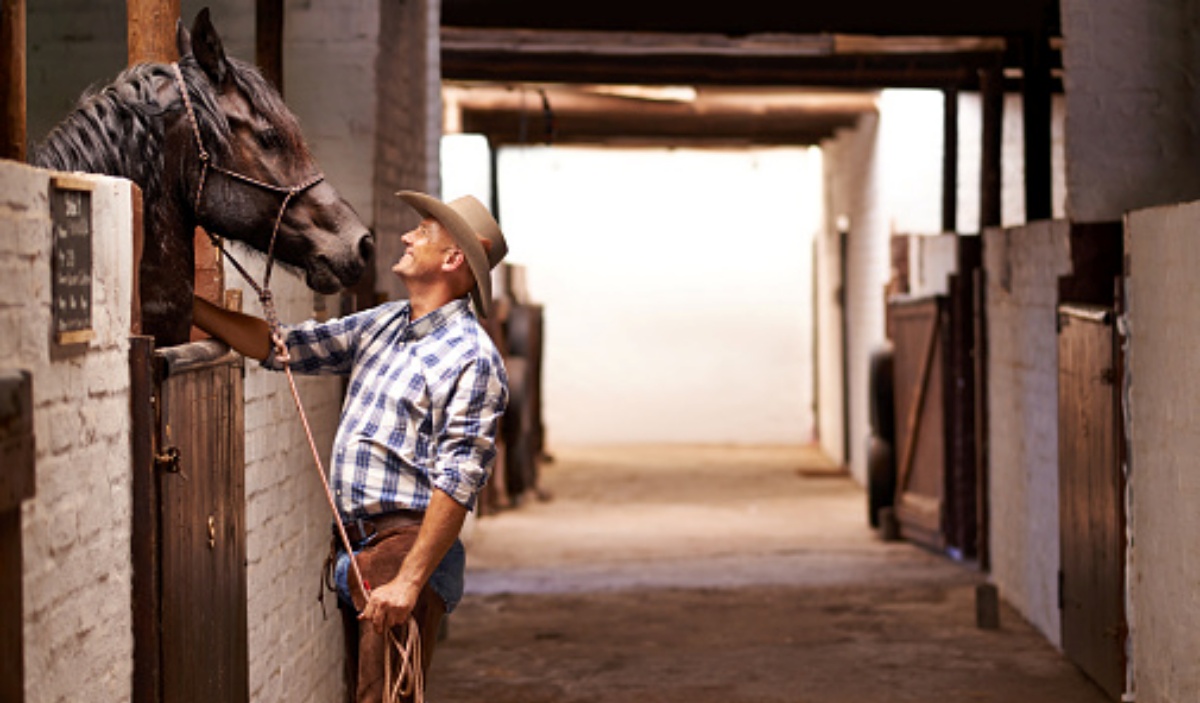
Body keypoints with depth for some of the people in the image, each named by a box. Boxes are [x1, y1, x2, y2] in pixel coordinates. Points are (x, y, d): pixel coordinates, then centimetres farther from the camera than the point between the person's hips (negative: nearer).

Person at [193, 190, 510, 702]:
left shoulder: (473, 358, -12)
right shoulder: (383, 323, 14)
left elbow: (456, 483, -18)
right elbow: (280, 347, 18)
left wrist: (409, 581, -24)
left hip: (405, 547, -9)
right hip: (355, 547, 9)